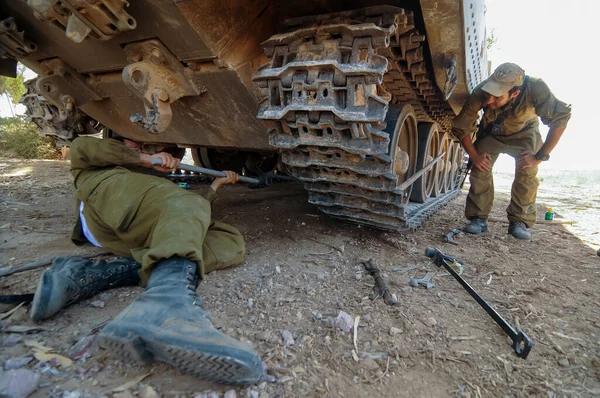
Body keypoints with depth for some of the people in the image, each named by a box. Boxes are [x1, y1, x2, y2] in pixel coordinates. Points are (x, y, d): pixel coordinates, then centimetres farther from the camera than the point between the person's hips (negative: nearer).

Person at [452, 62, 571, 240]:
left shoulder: (535, 89, -39)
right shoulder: (479, 95, -35)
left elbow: (560, 118, -30)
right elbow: (461, 127, -20)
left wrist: (541, 156, -31)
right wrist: (474, 155, -20)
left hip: (524, 133, -1)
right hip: (491, 133, 1)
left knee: (527, 172, -21)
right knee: (480, 168, -18)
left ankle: (519, 221, -6)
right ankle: (479, 218, -5)